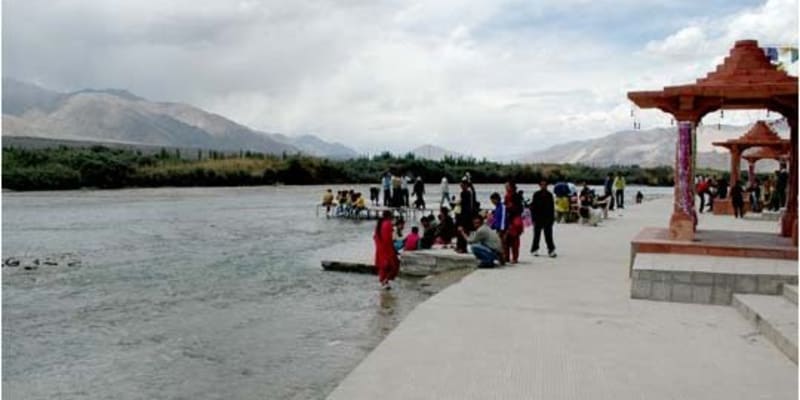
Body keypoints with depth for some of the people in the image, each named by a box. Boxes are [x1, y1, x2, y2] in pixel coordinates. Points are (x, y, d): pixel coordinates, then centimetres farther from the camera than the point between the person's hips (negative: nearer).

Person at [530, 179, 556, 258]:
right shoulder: (536, 195, -1)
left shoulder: (549, 195, 7)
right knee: (537, 235, 6)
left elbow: (552, 207, 10)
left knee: (549, 235, -2)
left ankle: (551, 250, -2)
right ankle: (534, 250, 17)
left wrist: (552, 218, 5)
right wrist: (534, 218, -7)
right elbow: (533, 207, -2)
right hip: (538, 219, -2)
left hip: (547, 218, 2)